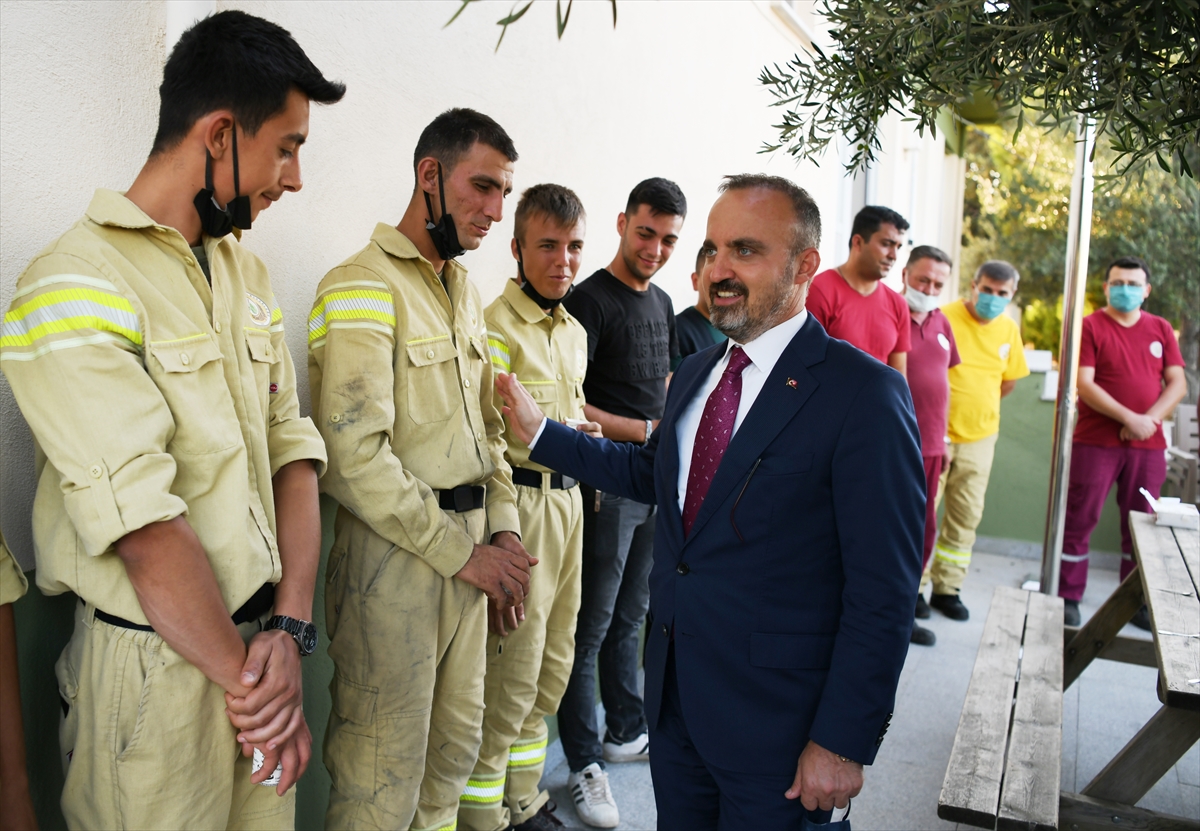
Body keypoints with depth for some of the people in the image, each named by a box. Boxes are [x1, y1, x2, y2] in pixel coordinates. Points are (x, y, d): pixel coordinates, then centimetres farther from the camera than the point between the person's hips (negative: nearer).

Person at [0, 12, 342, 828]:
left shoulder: (247, 271, 8)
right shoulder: (77, 286, -15)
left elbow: (292, 449, 2)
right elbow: (147, 530, -20)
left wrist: (290, 626, -8)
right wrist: (243, 676, -12)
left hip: (259, 639, 6)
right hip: (157, 669, -6)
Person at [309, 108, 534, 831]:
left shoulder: (465, 291, 14)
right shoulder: (363, 286, -12)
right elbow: (356, 452, -20)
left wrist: (503, 528, 6)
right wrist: (460, 551, -15)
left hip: (469, 544, 8)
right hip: (395, 553, -8)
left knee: (458, 737, 18)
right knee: (386, 768, 4)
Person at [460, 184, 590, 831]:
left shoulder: (574, 331, 13)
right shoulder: (496, 329, -14)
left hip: (568, 500, 9)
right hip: (520, 504, -8)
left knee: (551, 668, 17)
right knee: (509, 678, 0)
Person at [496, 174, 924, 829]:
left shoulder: (865, 394, -17)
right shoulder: (694, 373, 6)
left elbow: (882, 592, -17)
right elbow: (652, 473, 20)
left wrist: (844, 742, -16)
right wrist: (538, 430, 16)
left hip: (773, 722, -6)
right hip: (673, 697, 7)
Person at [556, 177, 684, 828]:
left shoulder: (661, 303, 15)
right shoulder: (589, 300, -10)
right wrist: (643, 431, -17)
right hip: (605, 485, -7)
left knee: (630, 618, 18)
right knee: (592, 627, 2)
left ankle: (626, 732, 33)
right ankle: (584, 765, 14)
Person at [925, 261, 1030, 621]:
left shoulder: (1009, 329, 5)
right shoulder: (945, 318, -13)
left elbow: (1010, 378, 18)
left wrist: (980, 407, 12)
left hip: (979, 438, 5)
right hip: (936, 434, -5)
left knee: (966, 517, 10)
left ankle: (946, 588, 22)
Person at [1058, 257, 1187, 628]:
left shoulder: (1161, 329, 11)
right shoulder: (1089, 326, -2)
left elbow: (1177, 384, 5)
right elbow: (1084, 385, -11)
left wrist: (1150, 419, -11)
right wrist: (1130, 419, -17)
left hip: (1148, 445, 4)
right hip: (1096, 442, -4)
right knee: (1080, 519, 0)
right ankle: (1068, 598, 10)